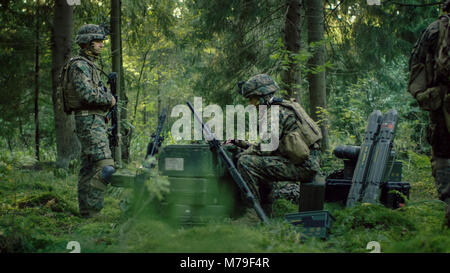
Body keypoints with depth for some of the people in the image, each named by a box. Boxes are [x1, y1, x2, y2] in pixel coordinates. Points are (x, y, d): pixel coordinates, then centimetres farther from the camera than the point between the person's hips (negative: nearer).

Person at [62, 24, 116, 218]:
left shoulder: (89, 65, 21)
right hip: (89, 121, -11)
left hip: (95, 121, 11)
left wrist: (108, 95, 8)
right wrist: (109, 99, -9)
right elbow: (87, 94, -23)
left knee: (89, 167, 10)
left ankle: (86, 210, 13)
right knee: (105, 167, -17)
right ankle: (91, 208, -14)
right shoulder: (79, 65, -12)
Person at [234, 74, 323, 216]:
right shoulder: (282, 107, 20)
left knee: (246, 162, -16)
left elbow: (265, 147, -18)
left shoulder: (276, 112, -11)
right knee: (262, 163, 32)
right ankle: (265, 212, 32)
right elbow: (269, 144, 22)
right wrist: (241, 143, 17)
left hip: (303, 166, -10)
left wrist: (242, 154, -2)